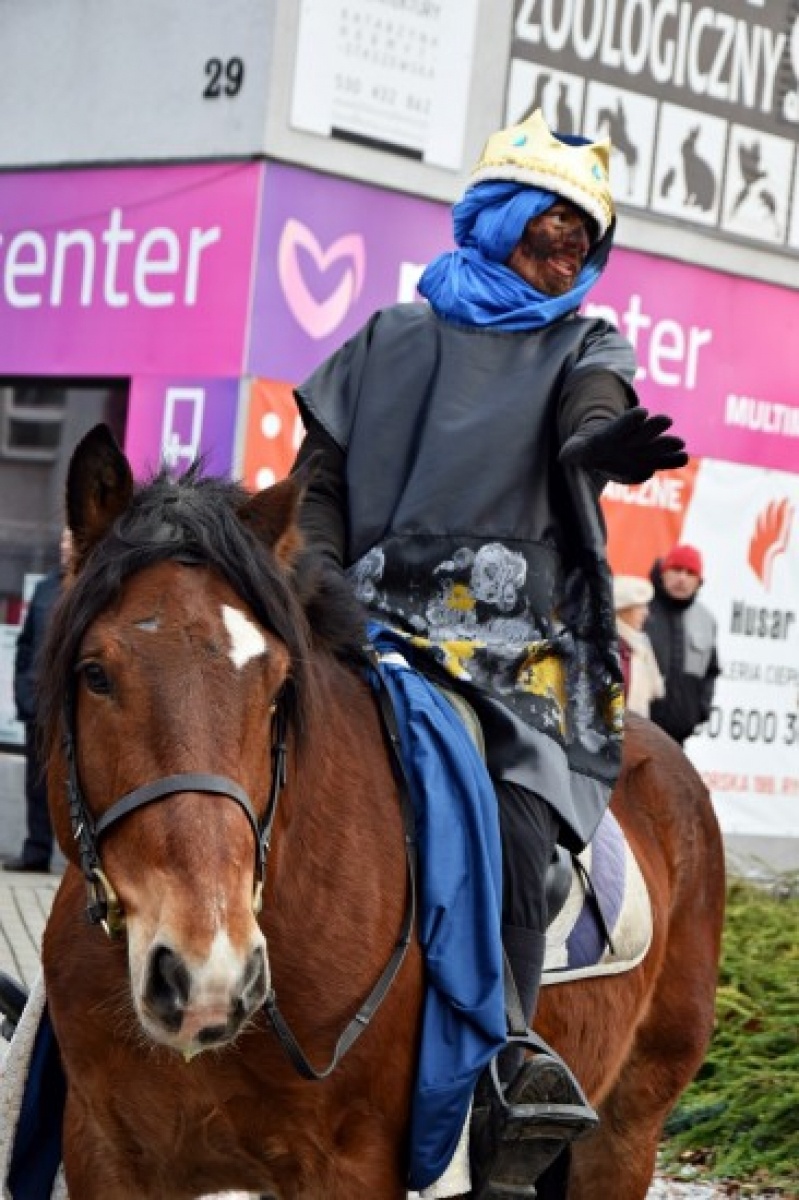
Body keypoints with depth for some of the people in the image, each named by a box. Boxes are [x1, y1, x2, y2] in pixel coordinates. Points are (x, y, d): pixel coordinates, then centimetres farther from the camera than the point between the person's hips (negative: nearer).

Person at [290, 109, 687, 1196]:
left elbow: (586, 422, -8)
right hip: (384, 626, 1)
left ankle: (505, 1085, -26)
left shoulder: (586, 350, 16)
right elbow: (323, 480, 18)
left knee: (512, 821, -22)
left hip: (525, 646, -1)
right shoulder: (392, 341, 20)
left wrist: (606, 448, -33)